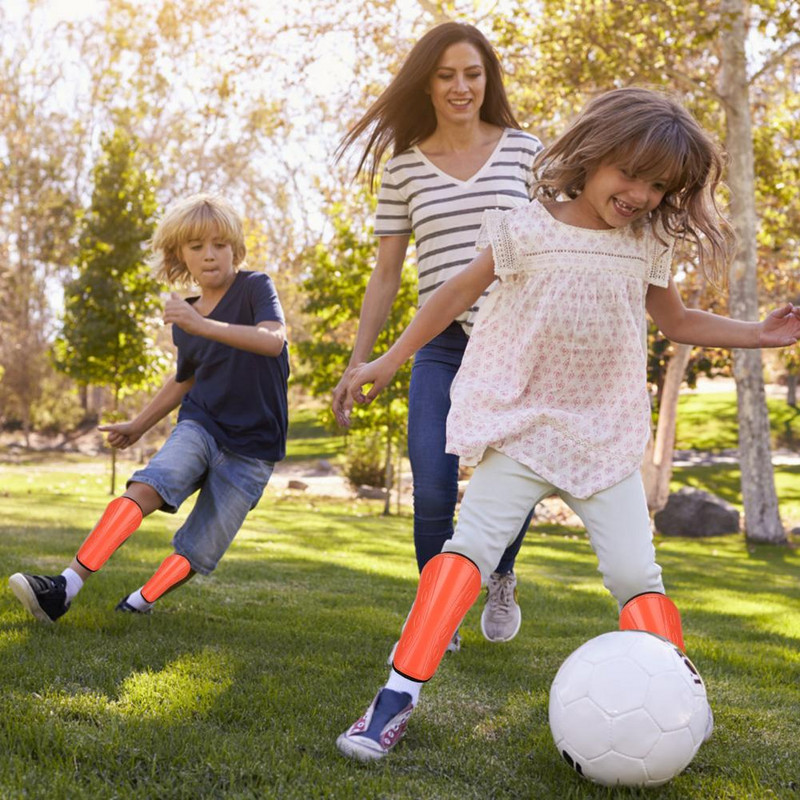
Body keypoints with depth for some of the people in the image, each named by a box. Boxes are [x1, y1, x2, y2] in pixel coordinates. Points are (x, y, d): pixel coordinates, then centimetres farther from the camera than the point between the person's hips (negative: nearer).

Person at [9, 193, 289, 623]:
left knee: (196, 551, -6)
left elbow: (274, 340, -29)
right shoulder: (184, 319, 7)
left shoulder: (255, 287, -9)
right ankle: (66, 587, -31)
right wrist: (139, 425, 27)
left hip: (252, 448, -3)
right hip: (200, 424, 3)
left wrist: (203, 326, -39)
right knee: (145, 487, -25)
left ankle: (139, 603, 18)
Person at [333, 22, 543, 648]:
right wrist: (357, 365, 9)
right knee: (433, 492, -12)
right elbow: (386, 274, 11)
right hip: (442, 346, 1)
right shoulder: (403, 167, 7)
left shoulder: (524, 150, 6)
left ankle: (501, 579, 25)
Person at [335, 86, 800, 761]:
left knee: (635, 571, -2)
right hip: (522, 422, -3)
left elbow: (677, 322, 20)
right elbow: (458, 293, 4)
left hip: (606, 437, 3)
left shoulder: (648, 245, 5)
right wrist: (390, 360, 8)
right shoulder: (527, 231, -7)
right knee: (474, 540, -17)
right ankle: (399, 696, -17)